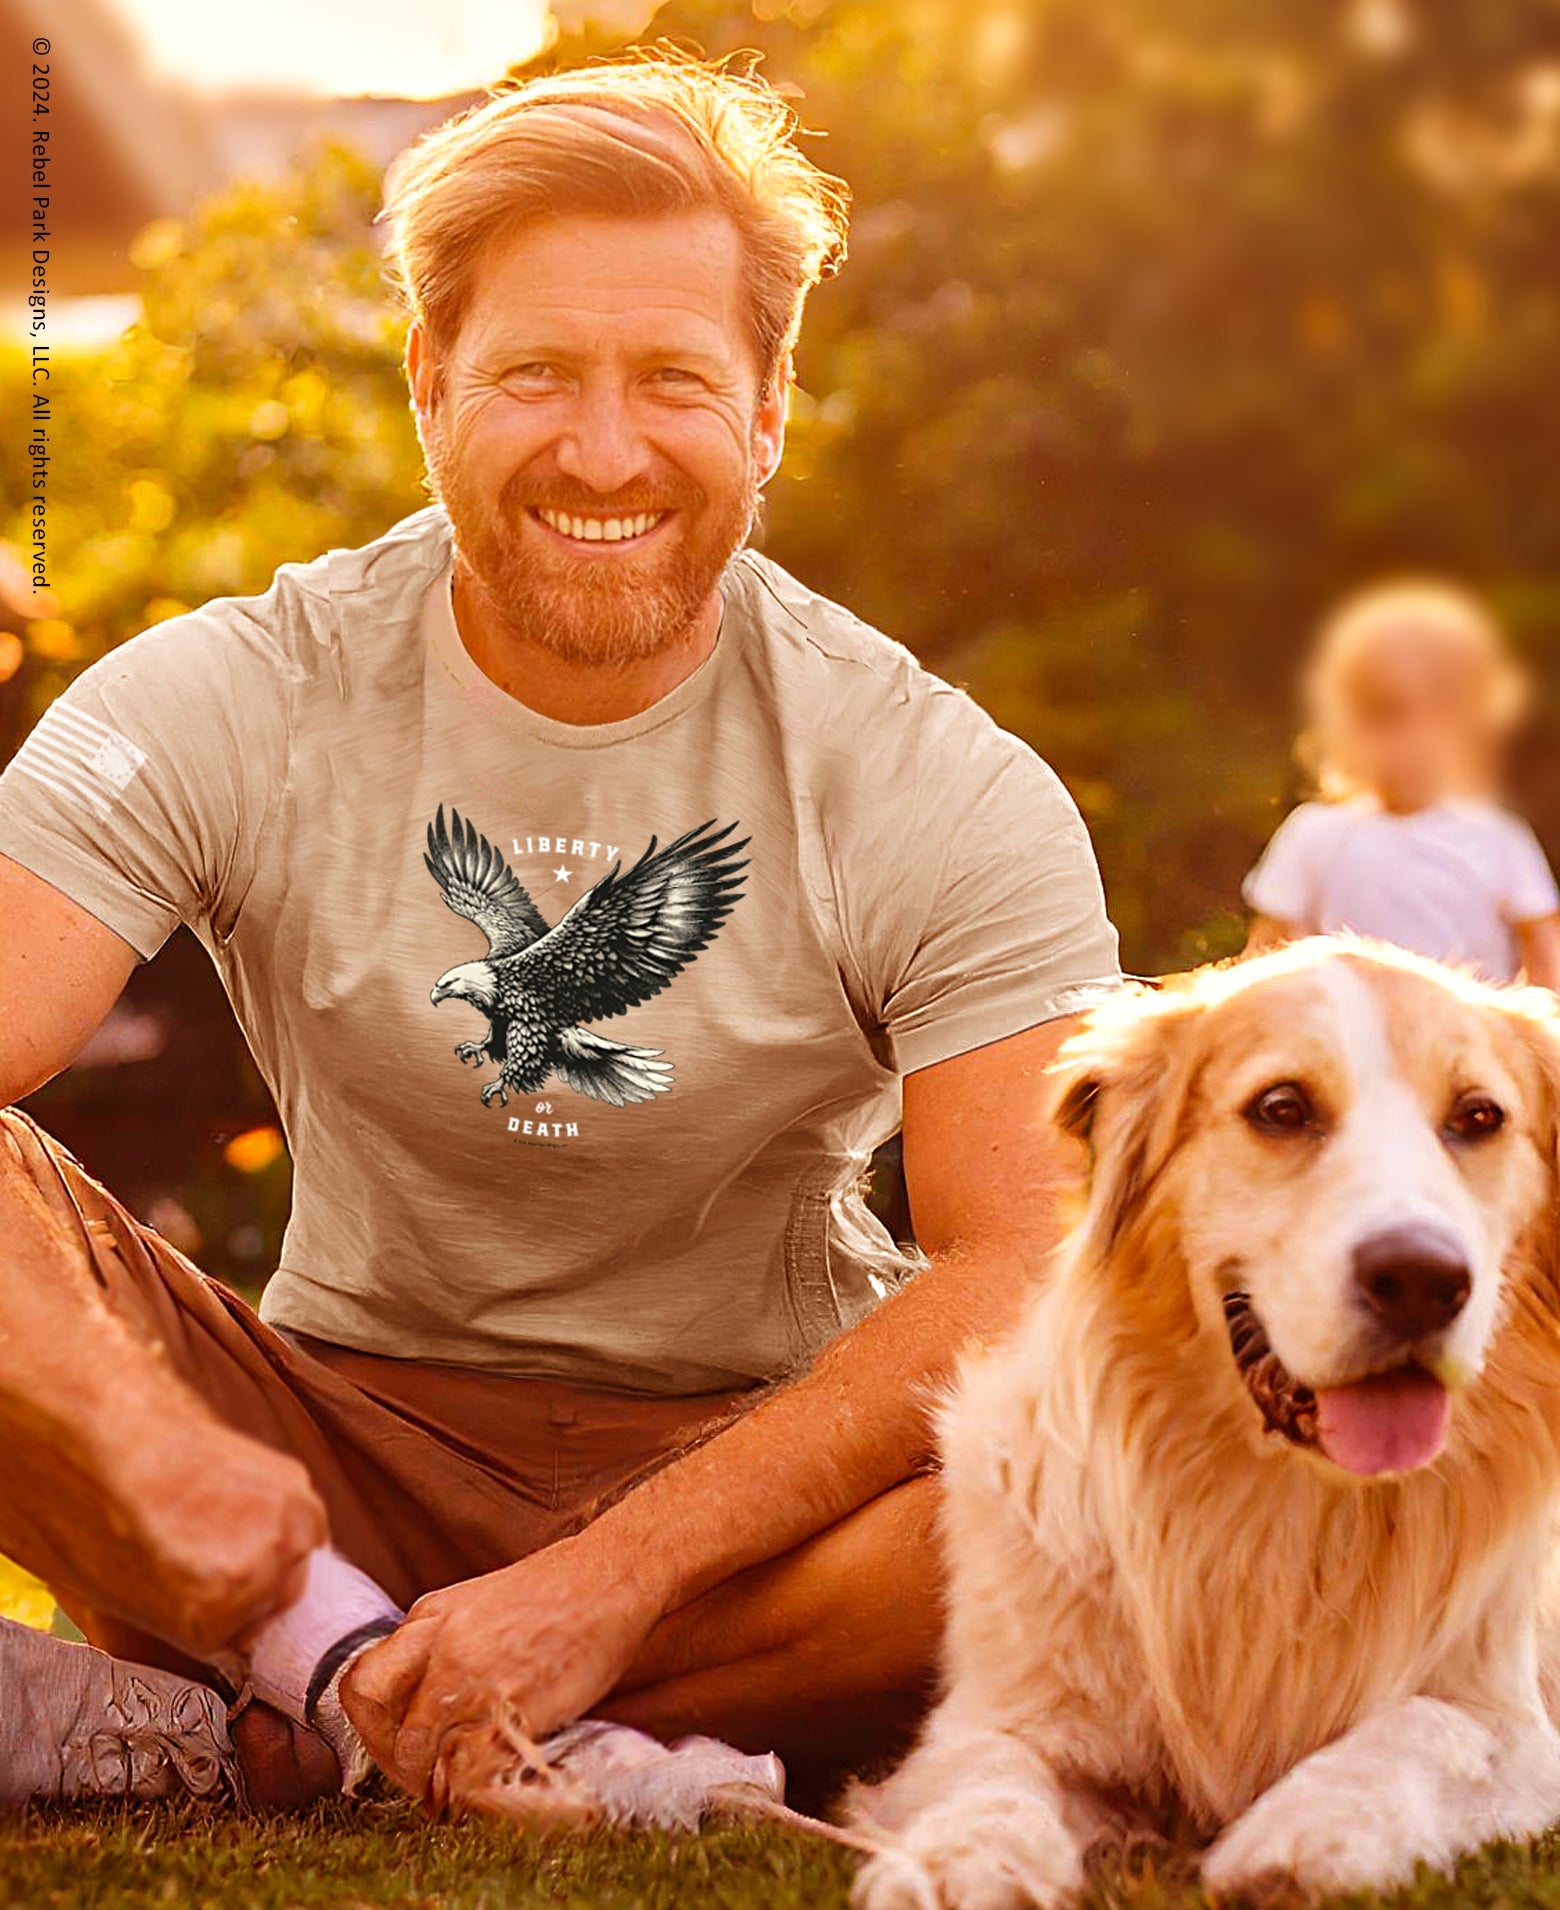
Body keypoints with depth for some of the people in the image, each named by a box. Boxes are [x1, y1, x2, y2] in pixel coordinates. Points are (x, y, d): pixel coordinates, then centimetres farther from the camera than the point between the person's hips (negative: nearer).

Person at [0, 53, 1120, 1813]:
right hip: (334, 1438, 0)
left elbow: (1023, 1274, -20)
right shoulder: (222, 709, -7)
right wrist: (141, 1452, -39)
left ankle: (261, 1730, -24)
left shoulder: (944, 795, -10)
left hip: (752, 1459, 0)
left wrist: (605, 1582, -31)